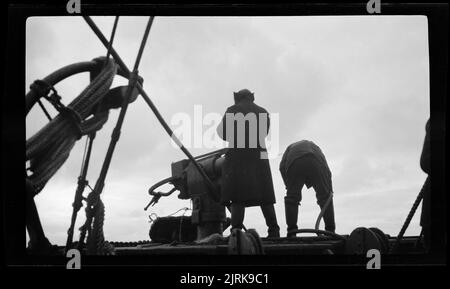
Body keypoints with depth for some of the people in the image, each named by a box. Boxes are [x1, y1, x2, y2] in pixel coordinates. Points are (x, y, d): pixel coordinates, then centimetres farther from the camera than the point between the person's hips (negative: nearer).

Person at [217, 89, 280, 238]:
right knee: (265, 197, 8)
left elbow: (223, 134, 3)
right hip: (259, 158, 3)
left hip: (237, 157, -3)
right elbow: (263, 134, 19)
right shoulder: (263, 113, 15)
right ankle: (274, 231, 5)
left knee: (238, 198, -6)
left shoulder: (231, 111, 5)